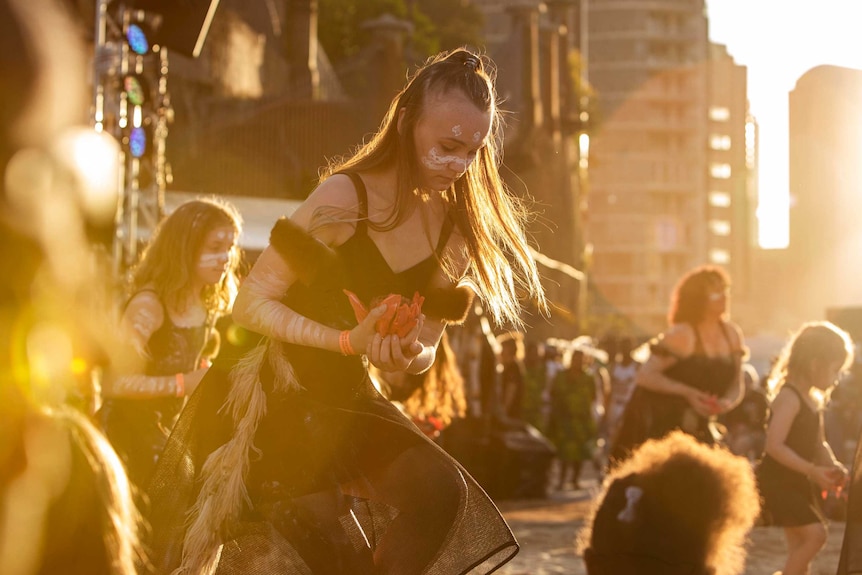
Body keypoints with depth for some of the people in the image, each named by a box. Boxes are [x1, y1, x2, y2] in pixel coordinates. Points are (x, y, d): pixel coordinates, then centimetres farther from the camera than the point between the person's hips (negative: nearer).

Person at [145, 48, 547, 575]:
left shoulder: (458, 227, -2)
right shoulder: (345, 198, -20)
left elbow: (426, 346, 8)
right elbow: (253, 304, -18)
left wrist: (411, 354, -17)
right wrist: (349, 341, -30)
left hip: (351, 403, 6)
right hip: (277, 401, -6)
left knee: (439, 489, -18)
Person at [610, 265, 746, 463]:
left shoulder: (732, 334, 3)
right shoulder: (682, 336, -16)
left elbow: (736, 385, 10)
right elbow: (645, 376, -20)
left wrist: (728, 402, -14)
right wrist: (688, 393, -27)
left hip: (696, 424, 7)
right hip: (658, 423, -7)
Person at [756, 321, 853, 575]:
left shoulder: (813, 399, 12)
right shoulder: (789, 397, -18)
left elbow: (817, 443, 22)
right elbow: (775, 445, -27)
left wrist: (833, 466, 2)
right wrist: (813, 471, -29)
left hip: (800, 483, 10)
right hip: (778, 481, -10)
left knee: (800, 548, 10)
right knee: (815, 534, -19)